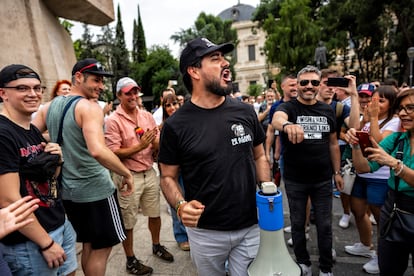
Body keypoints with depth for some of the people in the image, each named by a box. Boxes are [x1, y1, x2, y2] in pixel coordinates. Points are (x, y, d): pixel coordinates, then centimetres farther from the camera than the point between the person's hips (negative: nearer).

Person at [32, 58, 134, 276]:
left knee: (88, 246, 22)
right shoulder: (90, 107, -16)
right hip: (96, 190, -7)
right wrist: (127, 173, -20)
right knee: (101, 249, 9)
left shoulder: (49, 107, 7)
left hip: (67, 190, 8)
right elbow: (97, 151, -30)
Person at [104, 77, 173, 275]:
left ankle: (156, 246, 44)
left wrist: (157, 141, -19)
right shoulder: (113, 120, -12)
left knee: (154, 213, 20)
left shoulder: (147, 116, 4)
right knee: (128, 222, 11)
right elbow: (114, 153, -15)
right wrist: (140, 146, -22)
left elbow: (158, 145, 4)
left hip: (150, 173, 5)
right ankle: (130, 260, 31)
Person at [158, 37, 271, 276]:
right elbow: (168, 176, -3)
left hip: (250, 227, 2)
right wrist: (180, 206, -21)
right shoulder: (176, 125, -11)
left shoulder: (245, 112, -2)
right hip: (205, 232, -1)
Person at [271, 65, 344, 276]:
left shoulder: (327, 110, 4)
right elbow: (276, 119, -35)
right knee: (298, 223, 14)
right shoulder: (288, 107, -10)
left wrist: (337, 172, 8)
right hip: (295, 180, -2)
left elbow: (333, 143, 11)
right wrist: (287, 125, -58)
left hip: (323, 179, 3)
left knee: (324, 225, 13)